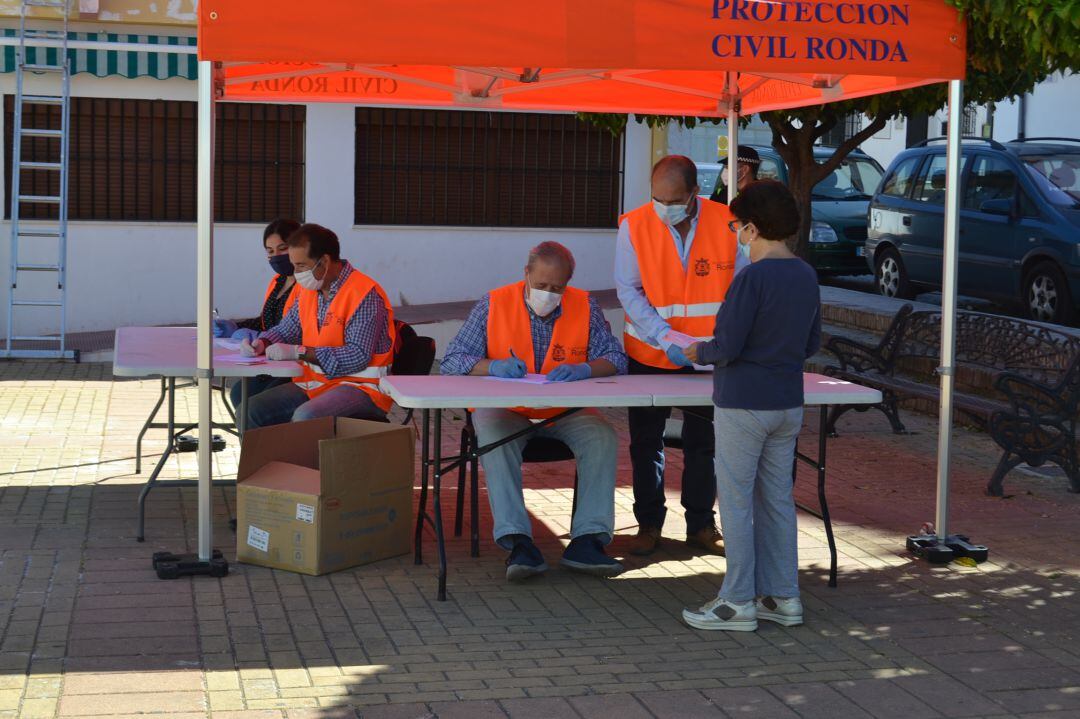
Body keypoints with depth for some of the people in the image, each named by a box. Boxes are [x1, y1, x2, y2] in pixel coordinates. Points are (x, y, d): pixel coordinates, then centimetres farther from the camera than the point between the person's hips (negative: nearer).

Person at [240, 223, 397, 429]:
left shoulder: (365, 293, -16)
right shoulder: (310, 290, 11)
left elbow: (358, 355, -24)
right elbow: (286, 329, 24)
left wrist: (299, 352, -24)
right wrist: (261, 344, 0)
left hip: (361, 387, -8)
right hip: (315, 383, 8)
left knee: (304, 418, -34)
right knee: (253, 409, -6)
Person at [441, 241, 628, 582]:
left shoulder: (585, 307, 3)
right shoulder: (492, 305, -2)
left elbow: (616, 359, -3)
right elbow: (452, 361, -6)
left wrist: (584, 369, -26)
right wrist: (493, 366, -26)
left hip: (564, 411, 2)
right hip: (505, 408, -2)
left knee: (603, 436, -26)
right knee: (494, 438, -34)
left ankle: (587, 540, -26)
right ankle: (517, 542, -38)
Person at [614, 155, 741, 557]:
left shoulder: (727, 224, -8)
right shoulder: (633, 226, -10)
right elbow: (628, 291, -10)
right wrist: (666, 338, -21)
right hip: (649, 356, 0)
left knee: (704, 442, 10)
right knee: (646, 441, 9)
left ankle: (701, 524, 24)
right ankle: (649, 524, 22)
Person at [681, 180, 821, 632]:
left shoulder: (752, 278, -18)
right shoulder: (806, 276, 6)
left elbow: (727, 347, -18)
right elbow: (812, 344, 13)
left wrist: (698, 352, 1)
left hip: (744, 405, -8)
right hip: (788, 404, 8)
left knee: (736, 502, 1)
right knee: (777, 499, 14)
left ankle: (738, 602, 7)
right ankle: (782, 596, 19)